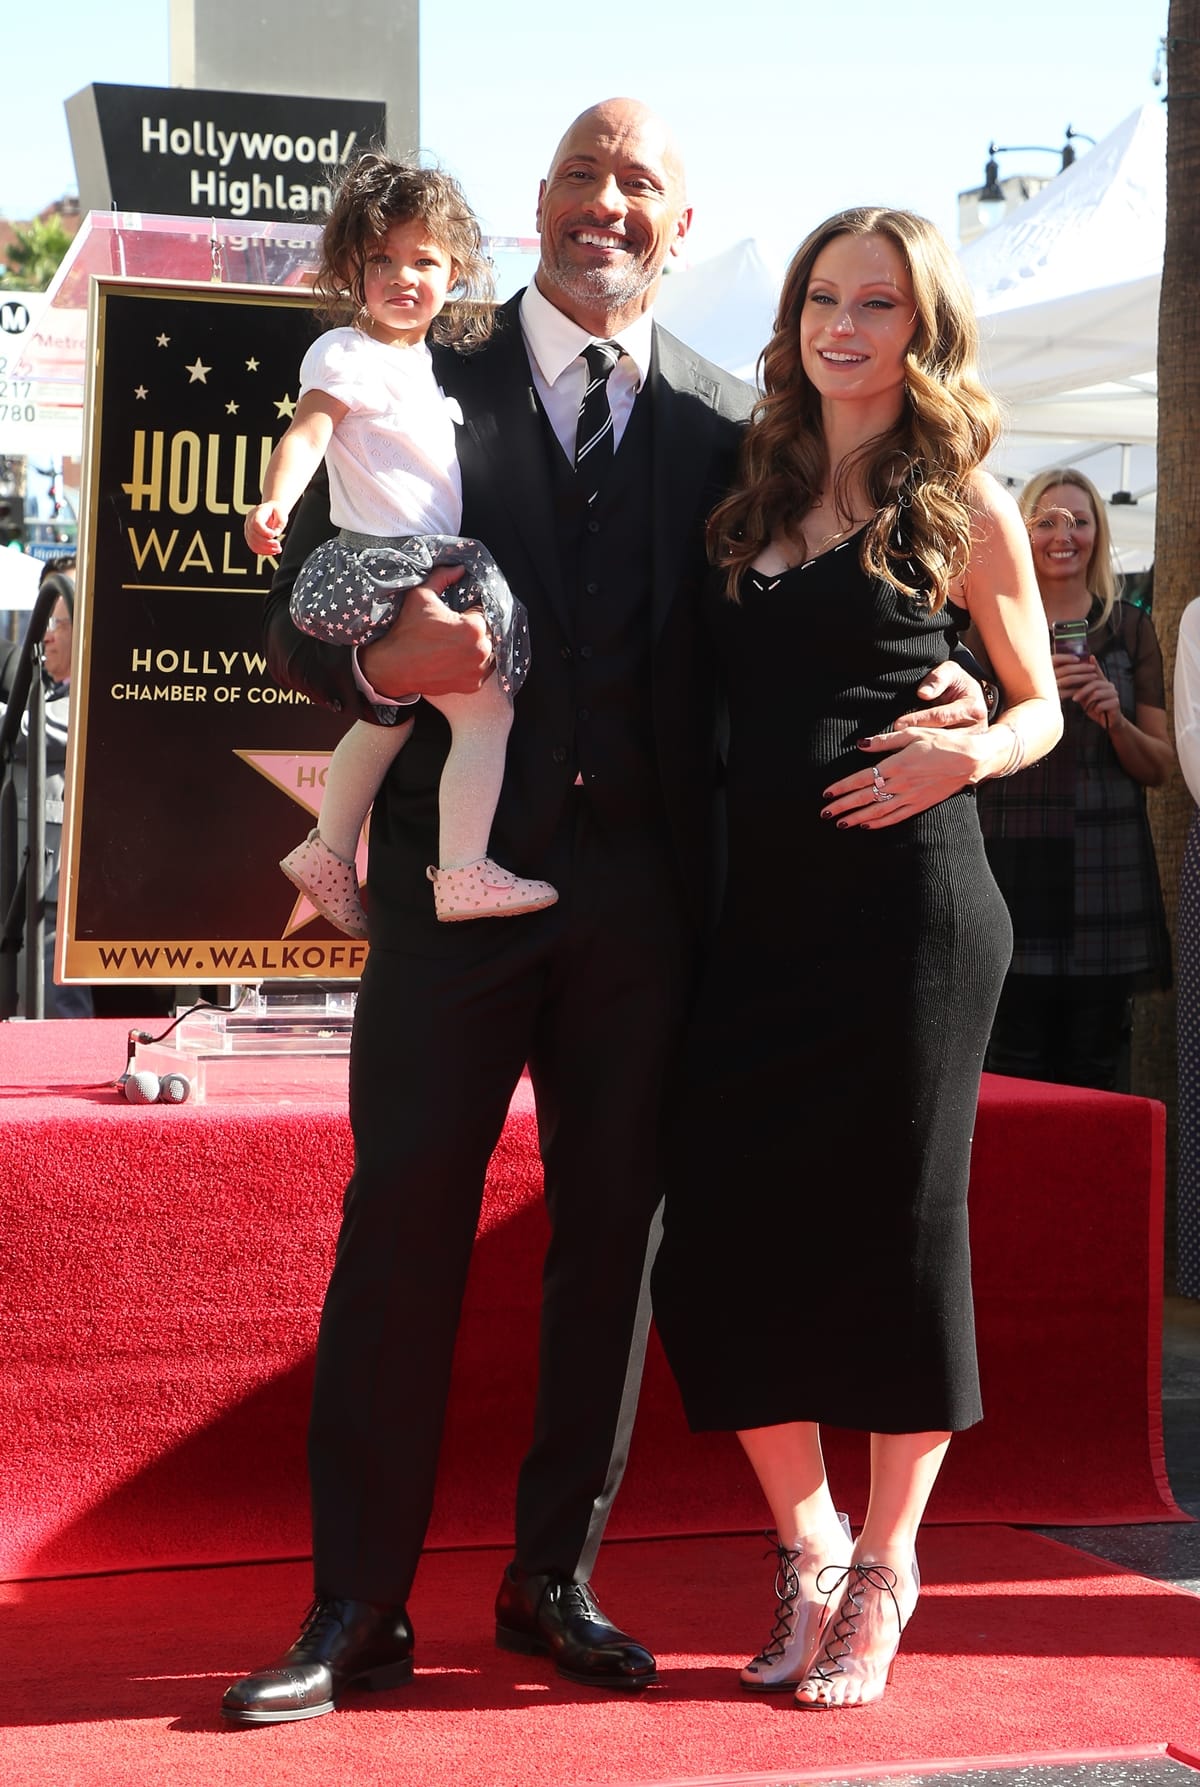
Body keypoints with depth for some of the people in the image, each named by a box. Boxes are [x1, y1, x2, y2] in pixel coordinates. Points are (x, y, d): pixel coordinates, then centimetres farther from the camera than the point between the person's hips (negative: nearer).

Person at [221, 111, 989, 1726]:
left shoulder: (728, 425, 10)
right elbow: (298, 617, 2)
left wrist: (940, 697, -7)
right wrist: (381, 659, -20)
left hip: (644, 888, 2)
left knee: (613, 1232, 8)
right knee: (401, 1227, -1)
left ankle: (555, 1580, 21)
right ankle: (359, 1606, 8)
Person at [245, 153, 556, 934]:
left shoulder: (421, 355, 17)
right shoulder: (347, 353, -10)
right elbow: (307, 433, -24)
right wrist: (276, 503, -39)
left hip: (424, 567, 10)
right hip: (383, 567, -10)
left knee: (389, 716, 23)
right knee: (485, 707, -13)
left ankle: (329, 855, 35)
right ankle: (465, 872, -14)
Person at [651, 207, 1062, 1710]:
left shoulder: (963, 503, 3)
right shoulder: (753, 488, 14)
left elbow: (1038, 704, 8)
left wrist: (967, 756, -11)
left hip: (907, 897, -4)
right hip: (758, 907, 4)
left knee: (897, 1225, 1)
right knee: (723, 1233, 0)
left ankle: (883, 1570, 18)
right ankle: (805, 1545, 20)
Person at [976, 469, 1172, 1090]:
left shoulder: (1130, 628, 11)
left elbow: (1157, 767, 11)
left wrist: (1115, 718, -9)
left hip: (1105, 869, 2)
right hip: (1012, 861, -2)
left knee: (1093, 1067, 1)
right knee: (1014, 1067, -6)